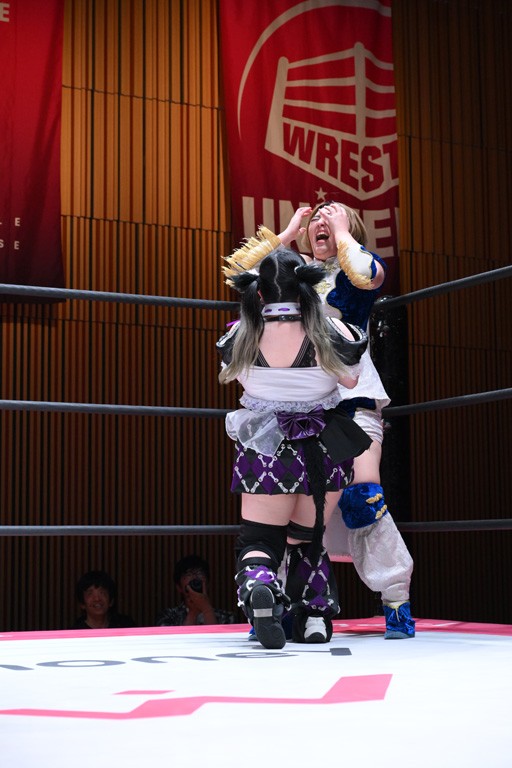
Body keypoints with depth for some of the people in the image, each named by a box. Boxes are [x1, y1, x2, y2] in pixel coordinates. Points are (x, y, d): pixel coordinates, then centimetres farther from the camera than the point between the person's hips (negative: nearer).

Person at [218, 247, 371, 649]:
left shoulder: (241, 338, -10)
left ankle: (257, 582, -23)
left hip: (264, 449, 0)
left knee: (259, 539, 9)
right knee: (309, 537, 21)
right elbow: (350, 380, 3)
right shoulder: (333, 334, -15)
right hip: (323, 451, 1)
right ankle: (314, 619, 19)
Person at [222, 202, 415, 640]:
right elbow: (238, 272, 7)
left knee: (362, 497, -16)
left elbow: (366, 273, -14)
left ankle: (398, 602, -9)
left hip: (351, 396, -4)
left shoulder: (359, 267, 11)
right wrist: (287, 232, 10)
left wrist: (341, 230, 2)